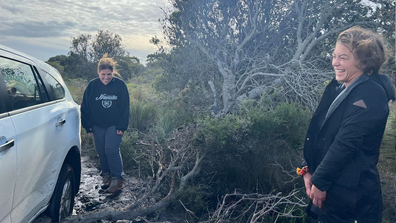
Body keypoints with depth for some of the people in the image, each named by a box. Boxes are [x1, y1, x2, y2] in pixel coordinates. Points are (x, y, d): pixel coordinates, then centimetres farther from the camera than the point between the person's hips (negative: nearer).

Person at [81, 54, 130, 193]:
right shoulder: (92, 85, -1)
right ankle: (106, 175, 27)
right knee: (101, 152, 9)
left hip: (114, 125, -3)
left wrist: (121, 127, -7)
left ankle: (117, 178, 2)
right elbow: (85, 107, 4)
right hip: (97, 126, 3)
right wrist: (88, 127, 1)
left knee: (111, 150, -11)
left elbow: (125, 108, -3)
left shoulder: (120, 85, -6)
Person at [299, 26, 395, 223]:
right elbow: (317, 130, 6)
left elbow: (345, 144, -22)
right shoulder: (337, 87, 7)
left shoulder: (370, 94, -18)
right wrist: (309, 170, 0)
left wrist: (319, 182, -17)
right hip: (330, 183, 7)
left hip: (349, 188, -7)